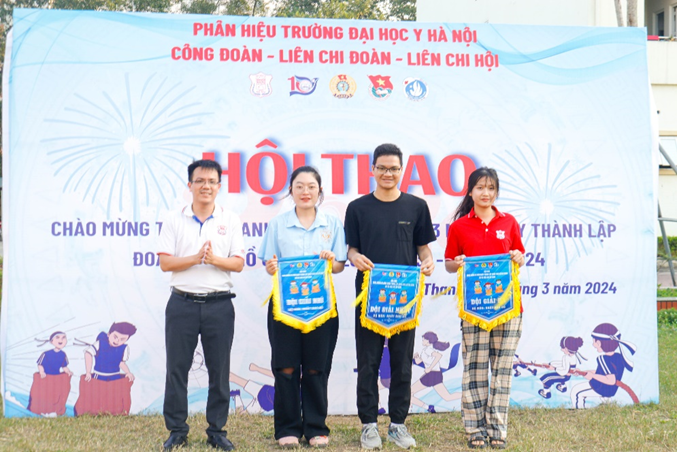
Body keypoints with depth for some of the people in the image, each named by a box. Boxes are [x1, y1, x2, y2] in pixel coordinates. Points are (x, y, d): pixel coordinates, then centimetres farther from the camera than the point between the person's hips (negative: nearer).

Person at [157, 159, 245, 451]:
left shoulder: (230, 221, 8)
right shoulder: (175, 220, 6)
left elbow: (238, 263, 2)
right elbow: (165, 263, -1)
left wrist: (215, 259, -17)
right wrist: (196, 258, -16)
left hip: (219, 304, 0)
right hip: (182, 303, 0)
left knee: (219, 370, 5)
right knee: (176, 369, 3)